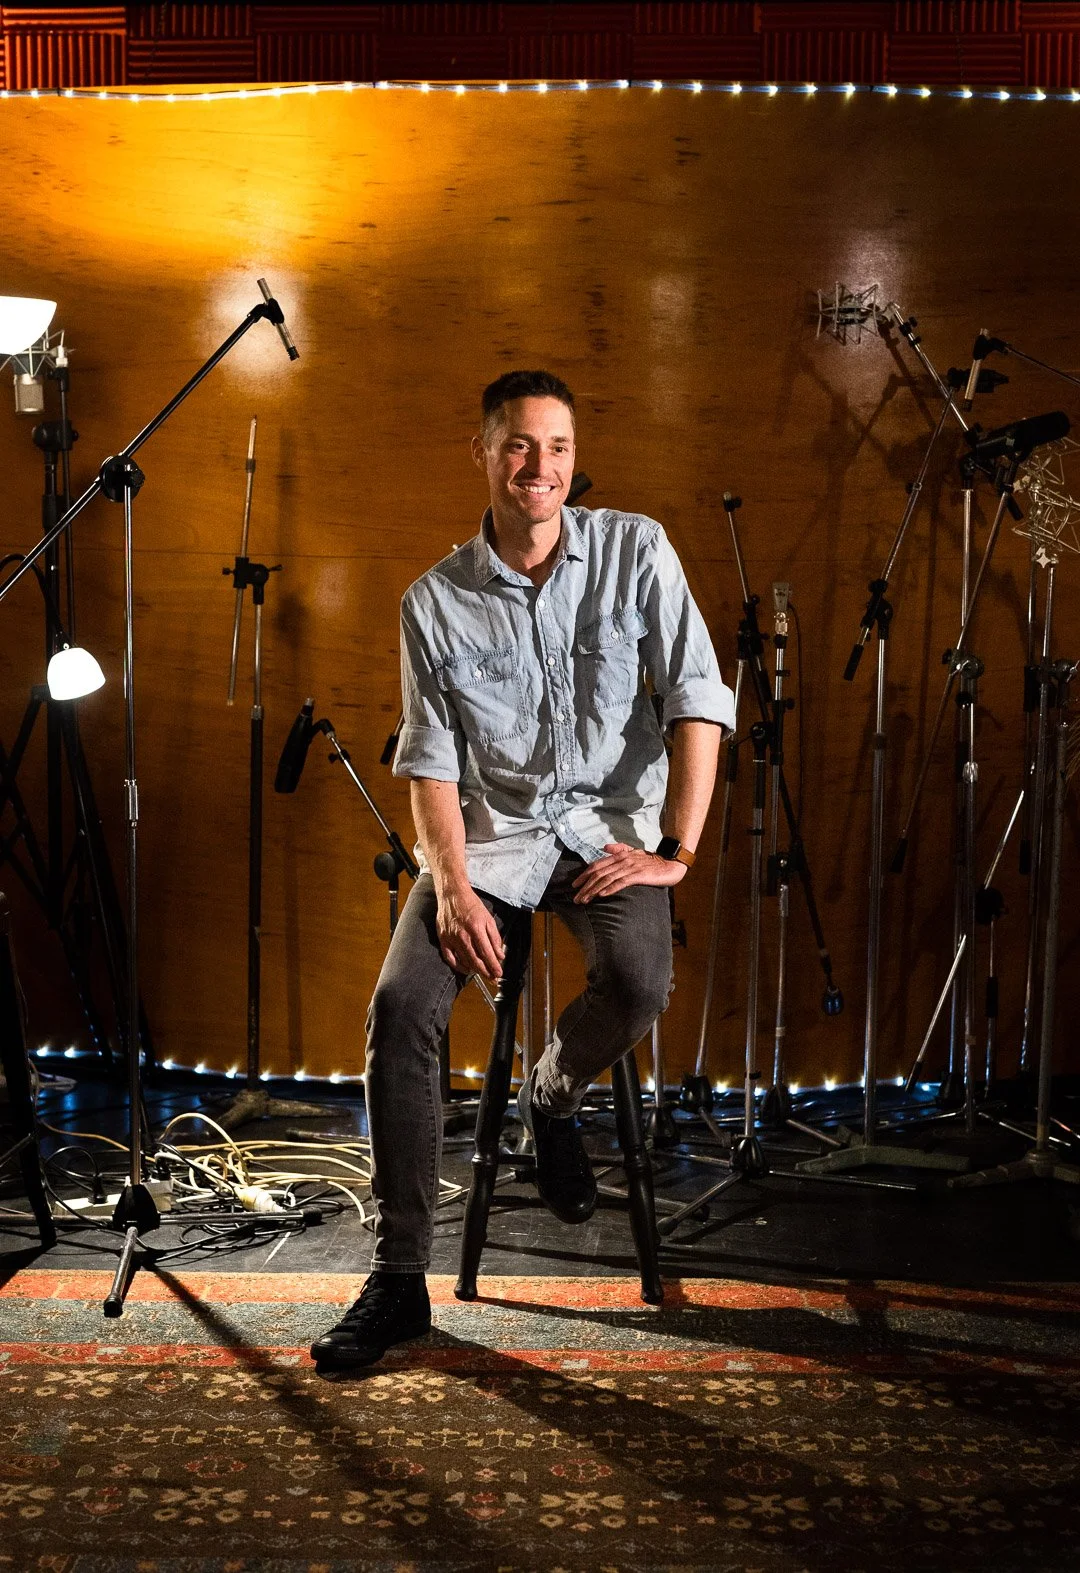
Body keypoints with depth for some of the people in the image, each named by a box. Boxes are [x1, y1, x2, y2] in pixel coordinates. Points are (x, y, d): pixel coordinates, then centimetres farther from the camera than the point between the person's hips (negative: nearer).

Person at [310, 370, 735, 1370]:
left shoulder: (635, 551, -2)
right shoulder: (435, 602, 1)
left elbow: (696, 702, -5)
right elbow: (432, 762, 0)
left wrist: (676, 850, -12)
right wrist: (454, 890, -14)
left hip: (610, 823, -1)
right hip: (489, 830, 1)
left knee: (639, 982, -30)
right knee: (401, 1005, -20)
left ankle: (553, 1099, 7)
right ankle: (399, 1277, -7)